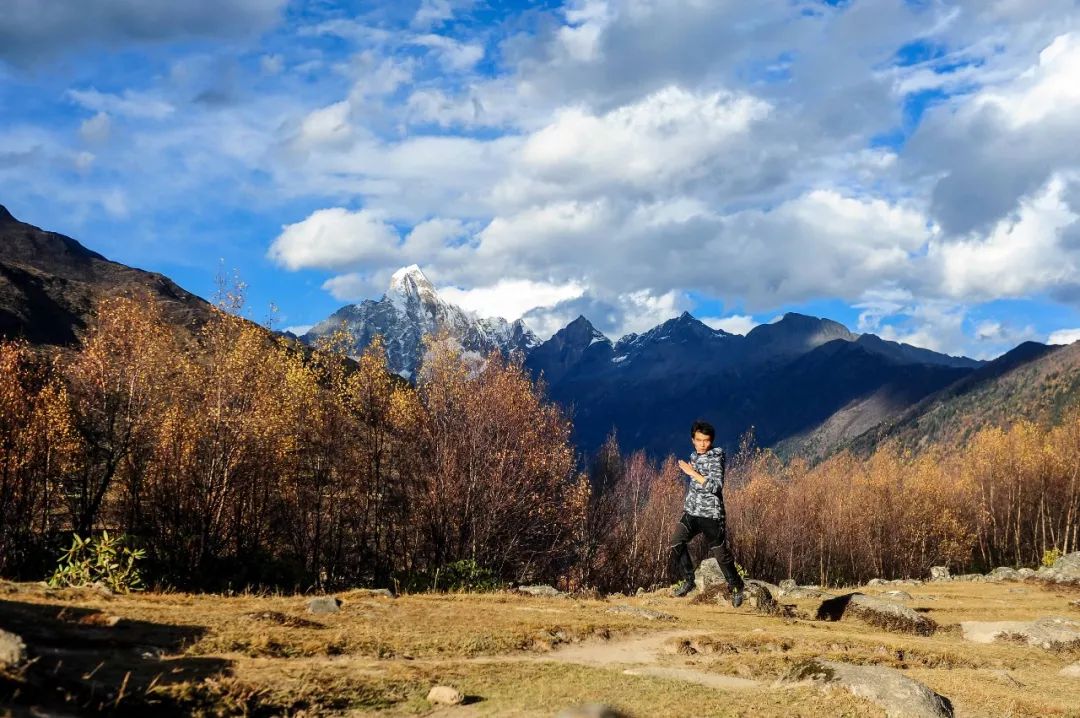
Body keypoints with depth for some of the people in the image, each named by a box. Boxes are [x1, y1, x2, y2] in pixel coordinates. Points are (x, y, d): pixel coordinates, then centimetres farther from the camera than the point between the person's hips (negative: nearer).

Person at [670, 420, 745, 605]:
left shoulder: (715, 458, -13)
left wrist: (692, 472, -25)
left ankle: (737, 588, 22)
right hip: (691, 512, 6)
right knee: (676, 543, -12)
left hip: (711, 514, -6)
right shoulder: (694, 456, 9)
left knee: (721, 554, 2)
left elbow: (716, 486, -25)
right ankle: (688, 581, 3)